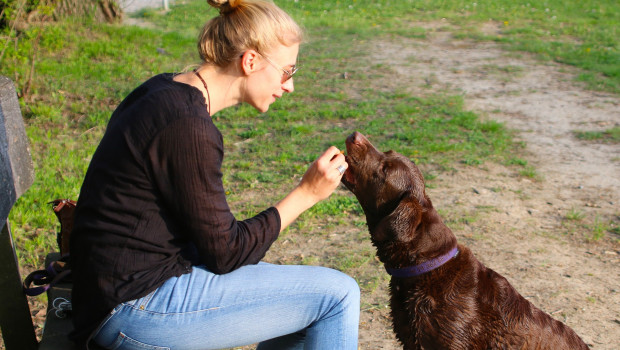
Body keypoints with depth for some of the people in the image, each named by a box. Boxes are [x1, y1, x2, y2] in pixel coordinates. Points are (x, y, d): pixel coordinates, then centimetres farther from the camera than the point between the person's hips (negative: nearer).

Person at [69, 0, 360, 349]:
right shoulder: (187, 127, -23)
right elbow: (226, 253, -16)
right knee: (337, 295, -8)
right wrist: (307, 193, -11)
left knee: (304, 305, 16)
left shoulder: (165, 91, 6)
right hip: (138, 307, -10)